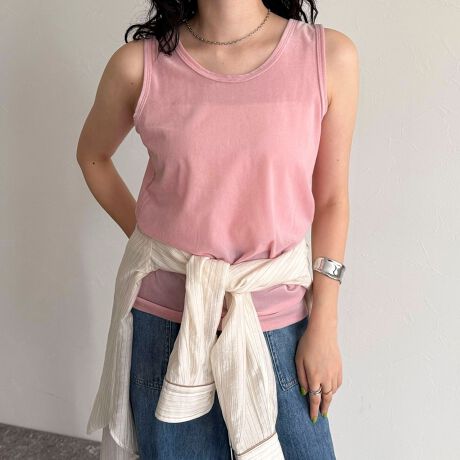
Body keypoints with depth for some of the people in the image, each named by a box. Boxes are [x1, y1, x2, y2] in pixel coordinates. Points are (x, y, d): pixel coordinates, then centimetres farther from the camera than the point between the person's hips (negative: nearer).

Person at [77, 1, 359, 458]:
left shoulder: (331, 56, -9)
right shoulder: (138, 64, -8)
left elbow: (330, 200, -2)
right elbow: (91, 155, 11)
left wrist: (323, 327, -2)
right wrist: (144, 240, 5)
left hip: (279, 324, 0)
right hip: (165, 322, 1)